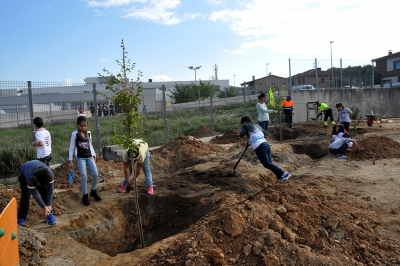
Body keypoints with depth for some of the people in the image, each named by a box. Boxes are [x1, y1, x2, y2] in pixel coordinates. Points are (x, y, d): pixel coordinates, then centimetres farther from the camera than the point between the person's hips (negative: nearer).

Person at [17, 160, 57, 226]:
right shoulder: (30, 178, -45)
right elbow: (35, 194, -37)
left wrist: (48, 205, -27)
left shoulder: (50, 174, -38)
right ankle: (22, 217, 0)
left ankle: (49, 214, 3)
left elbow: (50, 190, -28)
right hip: (24, 174, -3)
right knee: (25, 195, -16)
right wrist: (44, 207, -33)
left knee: (45, 193, -8)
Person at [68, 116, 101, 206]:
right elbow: (72, 147, -5)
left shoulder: (89, 133, 5)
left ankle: (93, 191, 20)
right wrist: (70, 160, -5)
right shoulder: (75, 134, -8)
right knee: (84, 177, -7)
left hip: (89, 157, 4)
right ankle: (85, 196, 9)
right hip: (80, 158, -4)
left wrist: (94, 154, 14)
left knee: (95, 174, -2)